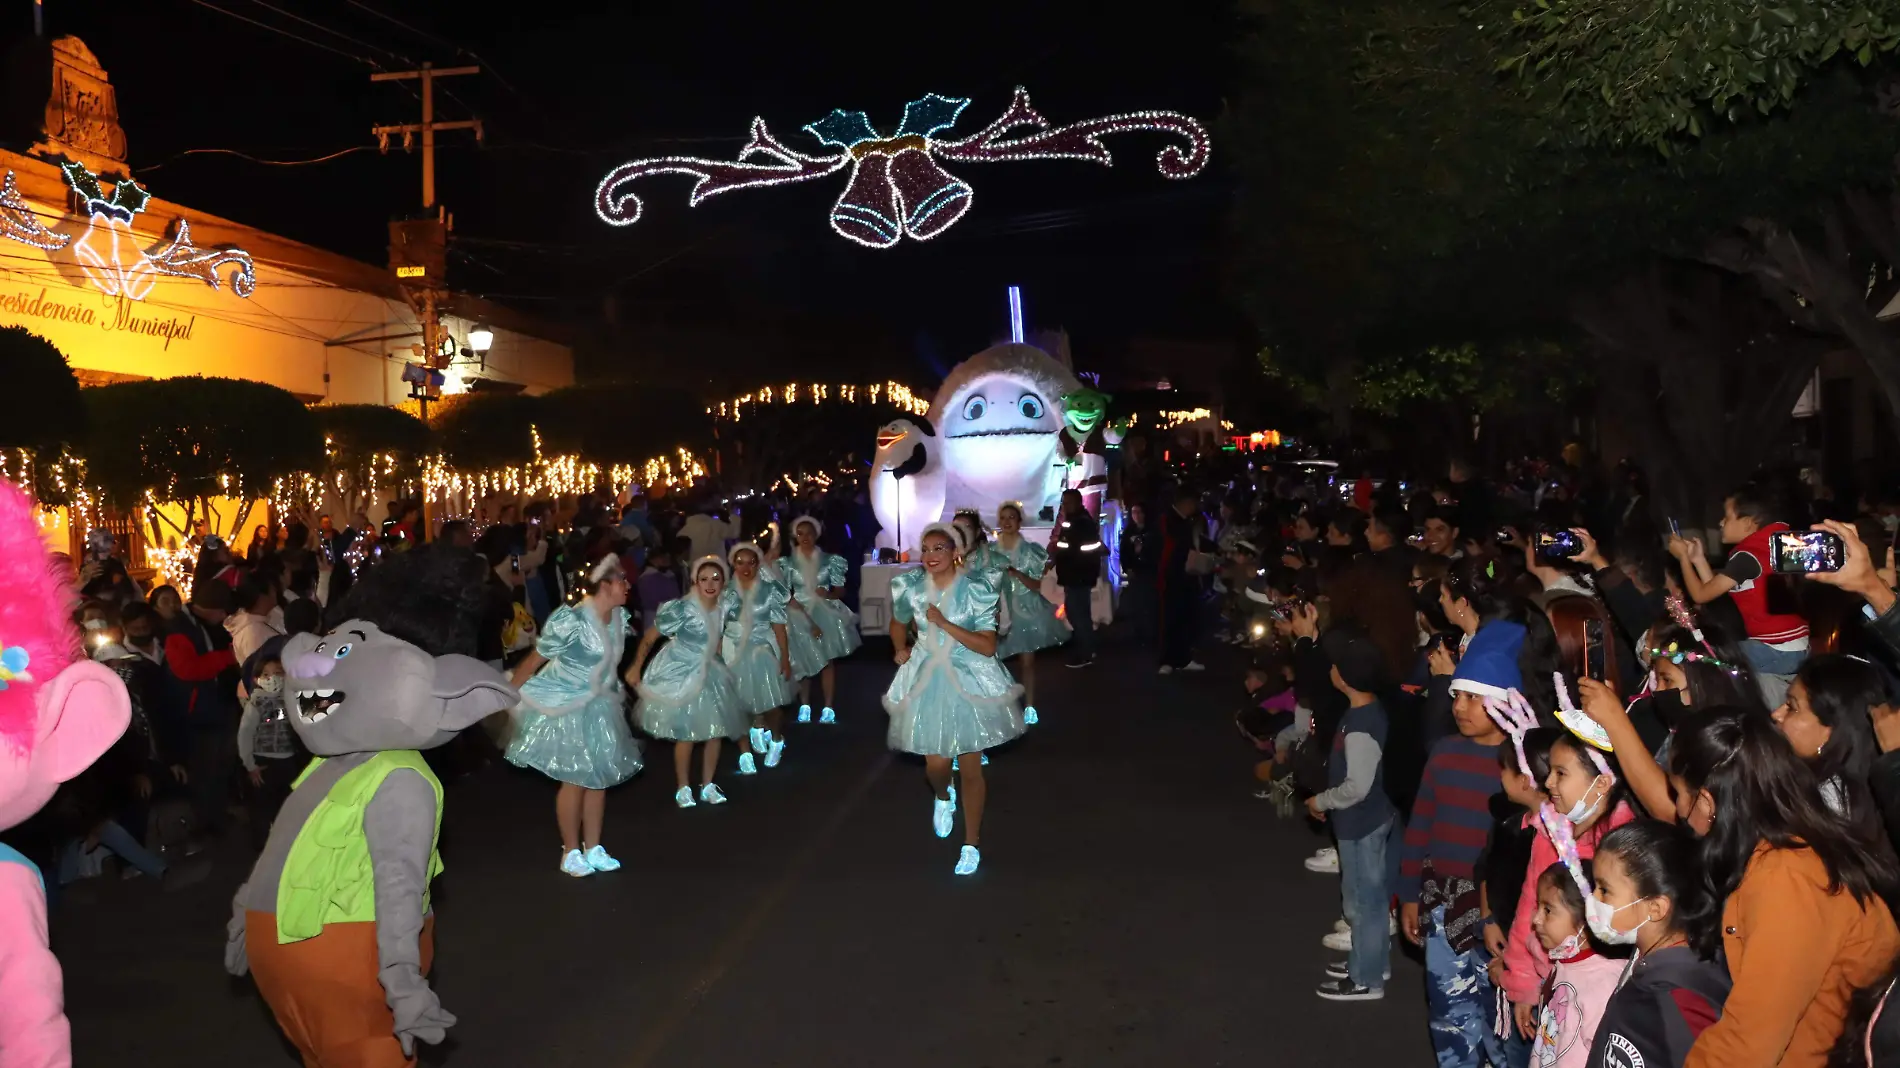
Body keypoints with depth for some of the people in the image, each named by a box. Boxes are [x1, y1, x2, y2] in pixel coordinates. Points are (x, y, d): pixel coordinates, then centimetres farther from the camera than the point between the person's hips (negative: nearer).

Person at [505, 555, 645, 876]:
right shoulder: (571, 620, -26)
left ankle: (593, 848, 23)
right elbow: (534, 660, -19)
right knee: (575, 779, 0)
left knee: (599, 777, 11)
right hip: (565, 706, -7)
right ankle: (570, 853, 17)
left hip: (599, 705, 7)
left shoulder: (620, 616, -4)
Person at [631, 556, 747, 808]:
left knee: (716, 731, 10)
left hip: (708, 673, 6)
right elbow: (649, 636, -17)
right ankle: (684, 788, 19)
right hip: (681, 675, -6)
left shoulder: (723, 608, -7)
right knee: (686, 735, 2)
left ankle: (708, 785, 25)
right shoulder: (682, 608, -25)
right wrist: (636, 668, -14)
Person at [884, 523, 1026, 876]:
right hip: (926, 681, 2)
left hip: (968, 681, -2)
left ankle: (972, 845, 20)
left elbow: (988, 647, -19)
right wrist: (901, 648, 1)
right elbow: (898, 623, 17)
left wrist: (944, 624, -25)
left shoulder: (976, 589, -16)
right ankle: (943, 796, 41)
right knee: (935, 764, 2)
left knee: (970, 767, 4)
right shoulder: (909, 585, -5)